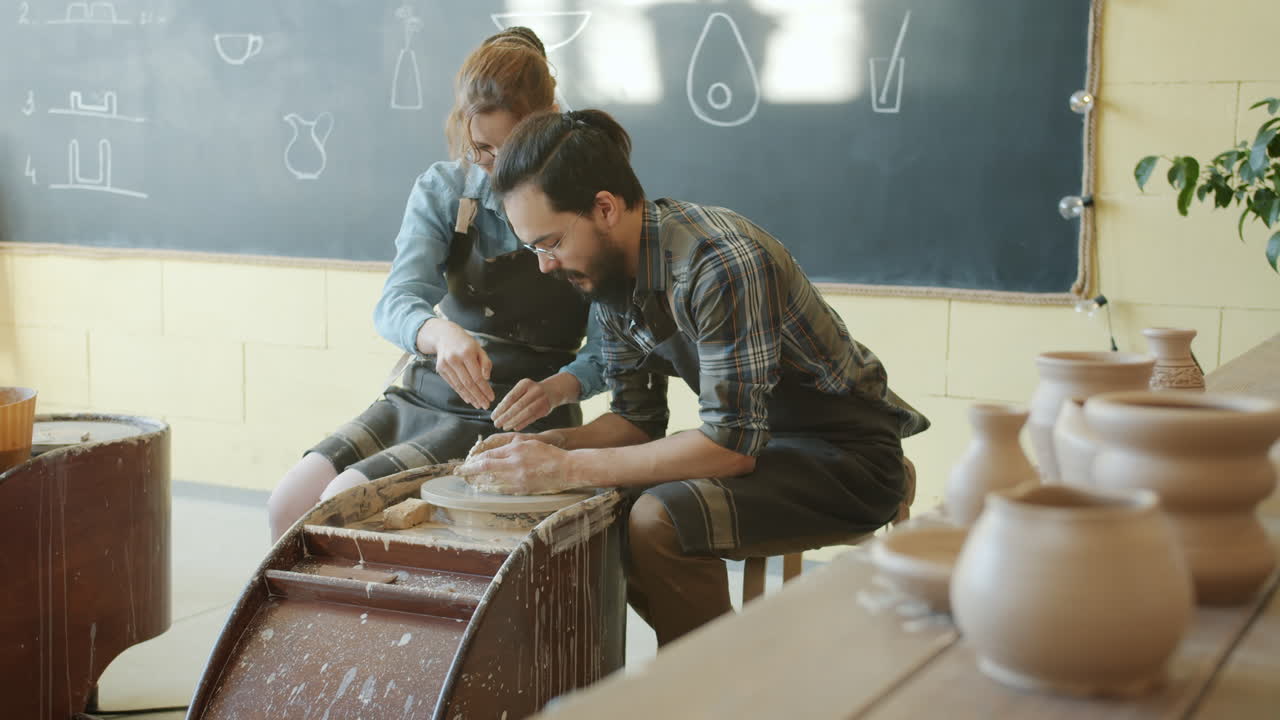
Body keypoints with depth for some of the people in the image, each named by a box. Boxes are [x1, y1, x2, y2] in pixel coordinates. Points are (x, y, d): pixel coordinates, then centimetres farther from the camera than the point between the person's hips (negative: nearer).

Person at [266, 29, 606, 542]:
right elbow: (395, 304, -14)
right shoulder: (442, 189, 1)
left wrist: (557, 388, -31)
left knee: (346, 501, -22)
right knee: (289, 503, -14)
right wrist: (439, 332, -38)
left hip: (513, 418, -4)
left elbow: (608, 348, -9)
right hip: (425, 397, 4)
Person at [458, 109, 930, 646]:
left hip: (848, 453, -9)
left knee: (659, 521, -29)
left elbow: (732, 445, -28)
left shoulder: (721, 262, -27)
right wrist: (546, 446, -10)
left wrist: (569, 468, -27)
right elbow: (638, 420, 8)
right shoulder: (608, 271, 0)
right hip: (757, 438, 9)